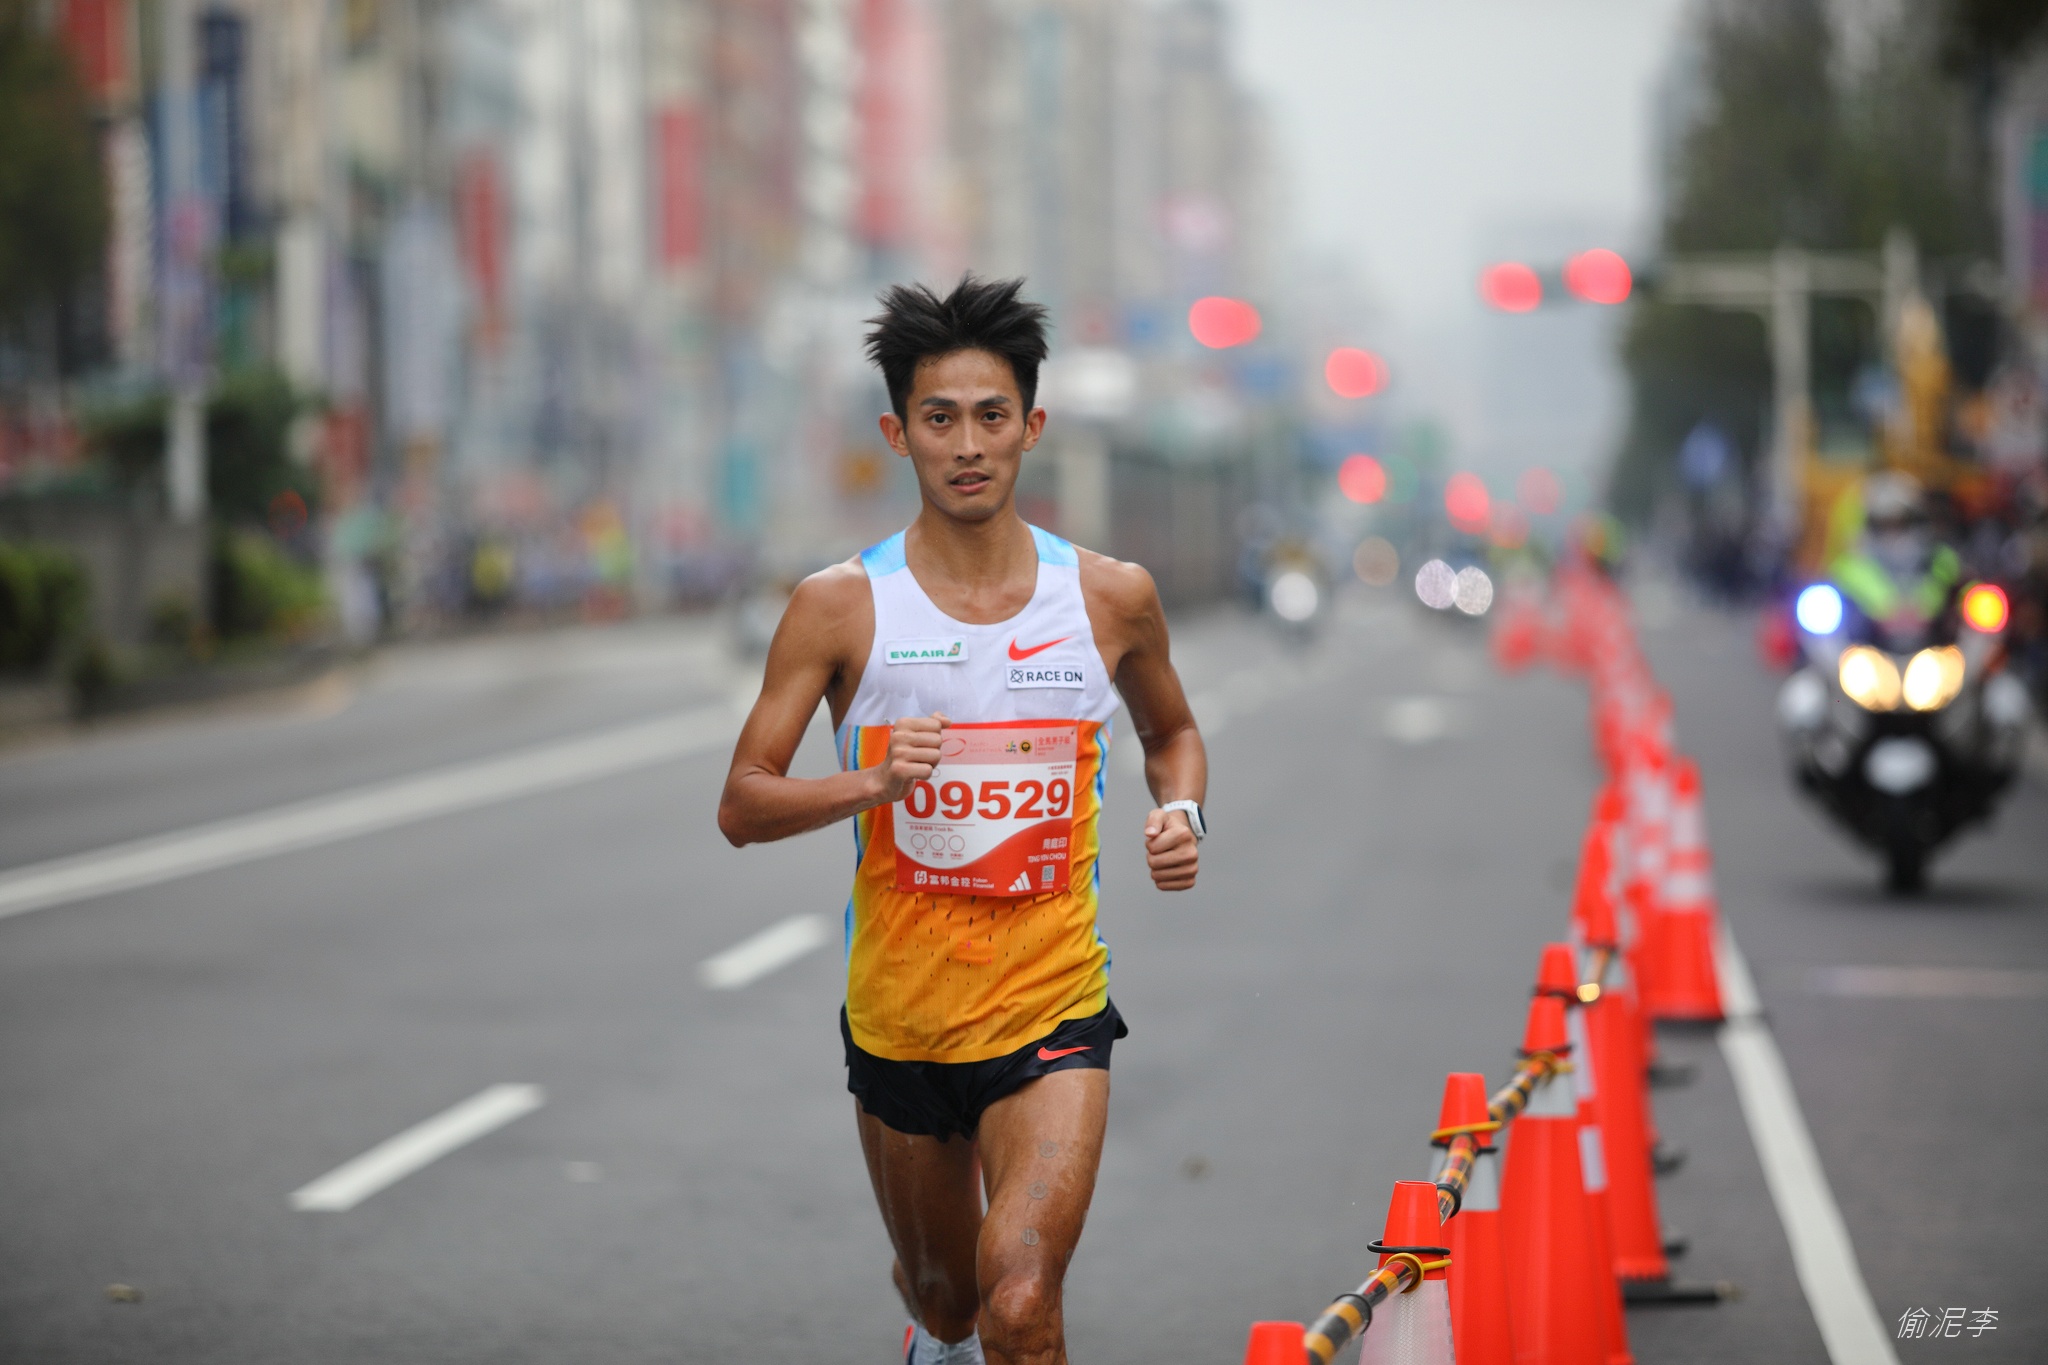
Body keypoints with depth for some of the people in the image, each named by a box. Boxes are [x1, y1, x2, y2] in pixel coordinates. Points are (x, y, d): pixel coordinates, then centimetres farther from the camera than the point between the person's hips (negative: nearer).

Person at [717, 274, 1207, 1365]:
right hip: (897, 1018, 1)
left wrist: (1180, 811, -3)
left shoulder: (1110, 598, -1)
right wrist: (872, 781, -24)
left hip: (1052, 1016, -1)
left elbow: (1170, 730, 19)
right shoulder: (839, 608, -6)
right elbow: (741, 806, -6)